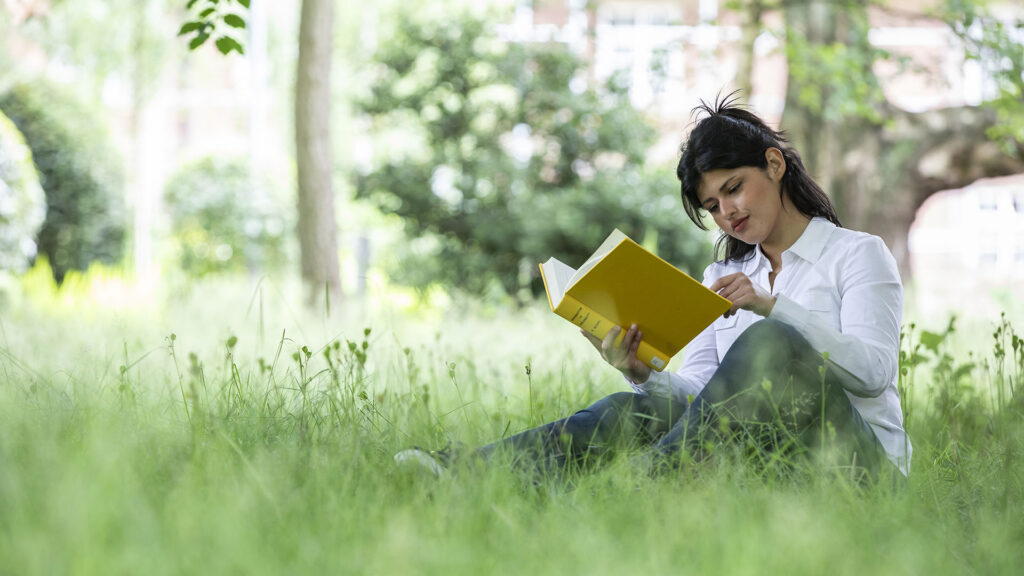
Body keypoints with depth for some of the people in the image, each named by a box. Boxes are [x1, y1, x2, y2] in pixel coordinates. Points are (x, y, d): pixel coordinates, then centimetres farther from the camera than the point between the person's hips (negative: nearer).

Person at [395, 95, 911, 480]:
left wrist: (770, 306, -18)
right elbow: (698, 387, 11)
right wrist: (640, 372, -11)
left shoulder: (858, 254, 8)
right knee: (639, 408, -23)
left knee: (766, 342, -33)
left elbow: (873, 371, -9)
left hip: (860, 456, -4)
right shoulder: (724, 278, 24)